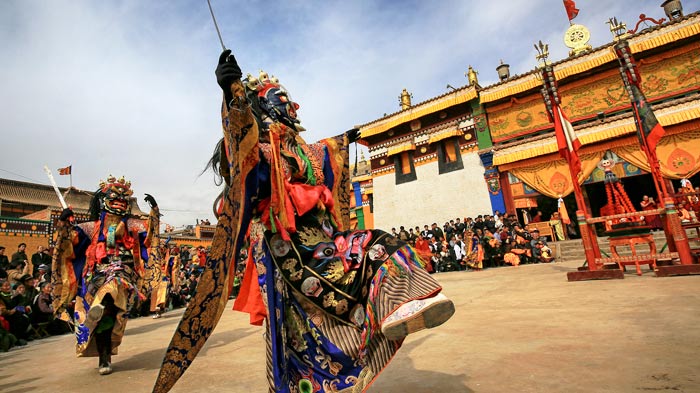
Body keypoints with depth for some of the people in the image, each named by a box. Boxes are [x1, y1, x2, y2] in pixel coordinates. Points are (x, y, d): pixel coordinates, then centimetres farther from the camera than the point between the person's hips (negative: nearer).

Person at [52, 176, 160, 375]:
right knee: (101, 315, -4)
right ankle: (104, 358, 6)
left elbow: (150, 228, -1)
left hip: (123, 271, 1)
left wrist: (154, 209, -16)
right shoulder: (93, 226, 15)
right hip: (98, 274, -1)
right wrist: (64, 223, -12)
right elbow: (71, 237, 6)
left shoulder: (131, 224, 12)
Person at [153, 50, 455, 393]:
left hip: (317, 232, 9)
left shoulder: (295, 142, 24)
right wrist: (233, 93, -44)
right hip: (287, 240, -9)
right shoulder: (257, 137, -1)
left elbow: (320, 158, 44)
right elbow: (242, 134, -26)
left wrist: (341, 142, 57)